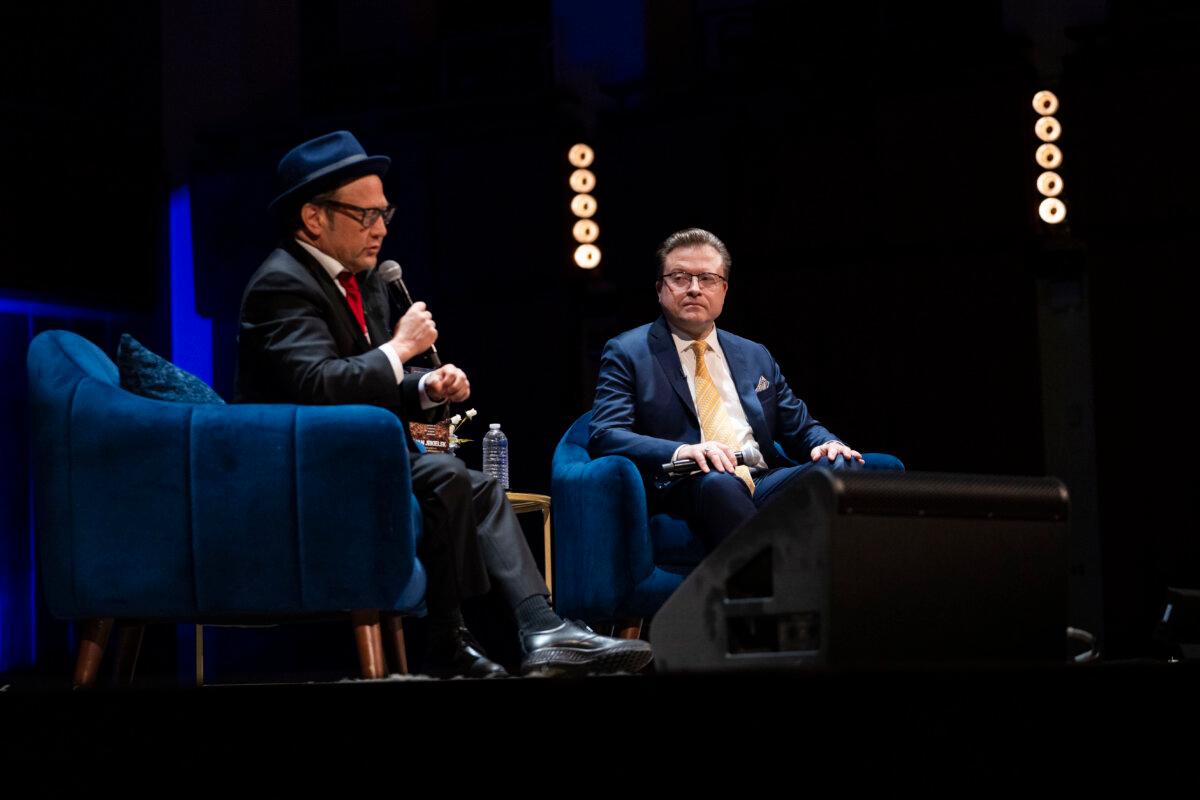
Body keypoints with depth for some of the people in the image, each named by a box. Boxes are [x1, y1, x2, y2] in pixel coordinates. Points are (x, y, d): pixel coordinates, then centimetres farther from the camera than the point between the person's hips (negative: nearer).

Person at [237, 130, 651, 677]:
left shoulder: (364, 281, 14)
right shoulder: (282, 284, -16)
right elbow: (320, 388, -31)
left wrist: (426, 391, -2)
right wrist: (401, 347, -17)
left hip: (353, 462, 10)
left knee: (477, 488, 0)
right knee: (444, 477, -24)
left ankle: (541, 632, -15)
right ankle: (445, 647, -13)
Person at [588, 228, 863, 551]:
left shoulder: (755, 356, 27)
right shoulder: (627, 353, 11)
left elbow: (801, 427, 28)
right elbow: (604, 437, -3)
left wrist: (828, 445, 1)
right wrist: (680, 452, -22)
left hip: (766, 482, 5)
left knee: (841, 466, -26)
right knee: (716, 482, -40)